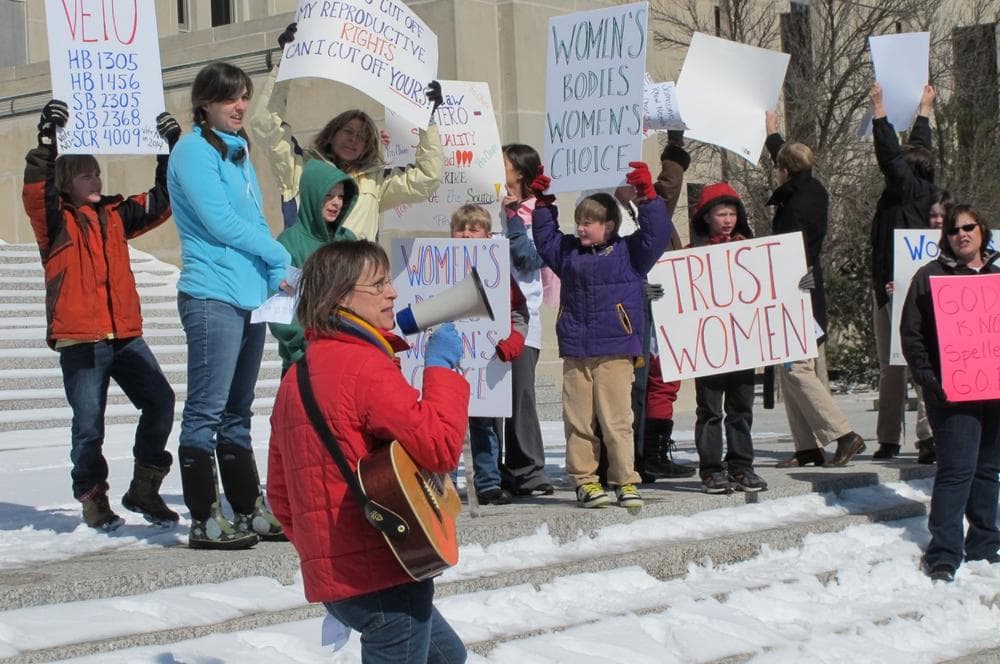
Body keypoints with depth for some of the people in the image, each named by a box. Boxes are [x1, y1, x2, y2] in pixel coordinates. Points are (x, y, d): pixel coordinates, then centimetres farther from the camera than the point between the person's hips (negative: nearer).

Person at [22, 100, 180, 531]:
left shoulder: (115, 216, 17)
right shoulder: (55, 221, 1)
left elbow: (161, 200, 21)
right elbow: (35, 190, -17)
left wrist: (171, 150, 13)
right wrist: (47, 138, -28)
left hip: (125, 334, 4)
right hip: (79, 338, -4)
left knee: (160, 400, -9)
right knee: (88, 423, -4)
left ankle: (144, 490, 7)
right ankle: (93, 499, 16)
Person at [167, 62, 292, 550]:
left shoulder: (238, 153, 20)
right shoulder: (194, 151, -5)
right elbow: (219, 222, -13)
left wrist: (277, 274, 0)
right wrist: (280, 257, -4)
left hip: (250, 295, 9)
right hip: (212, 295, -9)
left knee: (236, 413, 13)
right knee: (206, 412, -6)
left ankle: (250, 511, 17)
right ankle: (205, 522, -4)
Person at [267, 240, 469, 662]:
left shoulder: (297, 376, 14)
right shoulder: (366, 367, -15)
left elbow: (280, 493, 18)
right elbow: (440, 446, -25)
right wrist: (441, 367, -12)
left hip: (331, 576, 10)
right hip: (383, 578, -10)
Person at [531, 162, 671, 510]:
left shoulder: (628, 252, 4)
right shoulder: (569, 252, 16)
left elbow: (656, 234, -5)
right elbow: (546, 239, 26)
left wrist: (647, 196, -11)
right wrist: (543, 203, 20)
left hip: (615, 351, -4)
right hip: (574, 353, 4)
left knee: (617, 419, -4)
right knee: (578, 420, 4)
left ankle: (625, 481, 3)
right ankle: (584, 479, 12)